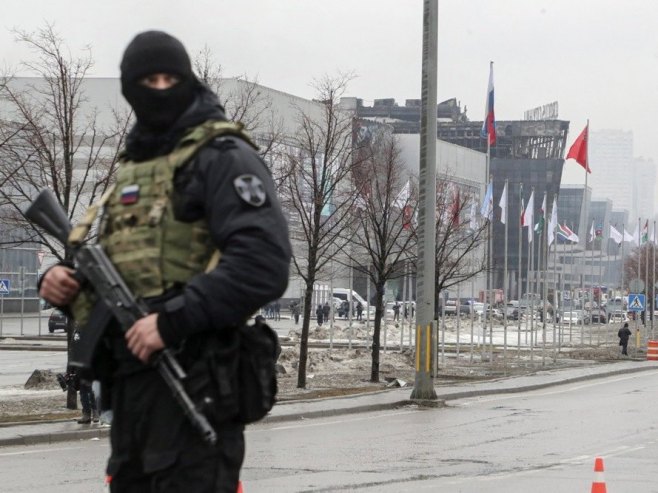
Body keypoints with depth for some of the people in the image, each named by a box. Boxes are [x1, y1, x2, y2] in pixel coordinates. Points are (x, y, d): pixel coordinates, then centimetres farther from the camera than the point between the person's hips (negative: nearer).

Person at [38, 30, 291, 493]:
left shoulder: (221, 157, -6)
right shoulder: (132, 167, 20)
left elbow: (264, 262, -19)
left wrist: (173, 320, -23)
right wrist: (66, 280, 7)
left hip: (193, 381, -9)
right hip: (130, 382, 9)